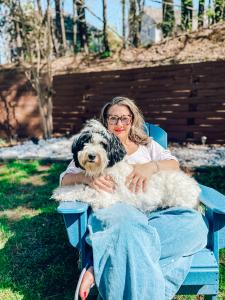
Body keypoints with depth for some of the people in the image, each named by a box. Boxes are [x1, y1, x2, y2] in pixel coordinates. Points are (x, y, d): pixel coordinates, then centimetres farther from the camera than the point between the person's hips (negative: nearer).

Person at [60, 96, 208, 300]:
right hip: (112, 208, -3)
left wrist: (151, 166, -11)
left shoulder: (147, 145, 28)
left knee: (194, 221, -32)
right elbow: (65, 179, 13)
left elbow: (174, 165, 13)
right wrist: (87, 177, -12)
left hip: (152, 212, 4)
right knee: (129, 224, -43)